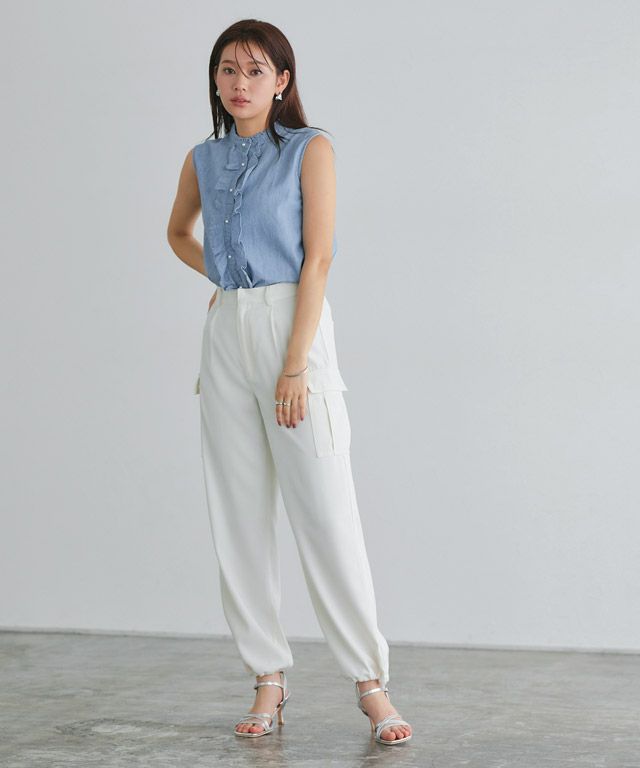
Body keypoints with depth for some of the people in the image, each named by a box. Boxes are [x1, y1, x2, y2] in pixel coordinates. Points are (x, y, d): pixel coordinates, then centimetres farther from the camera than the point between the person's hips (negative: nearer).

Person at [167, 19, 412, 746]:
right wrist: (223, 275, 10)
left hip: (293, 326, -5)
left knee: (326, 513, -8)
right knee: (238, 517, 4)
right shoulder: (203, 160, 11)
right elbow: (178, 232, 31)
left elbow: (318, 260, -9)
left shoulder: (310, 150, -3)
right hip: (225, 334, 5)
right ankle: (268, 681, 12)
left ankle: (370, 683, 0)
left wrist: (295, 368, -15)